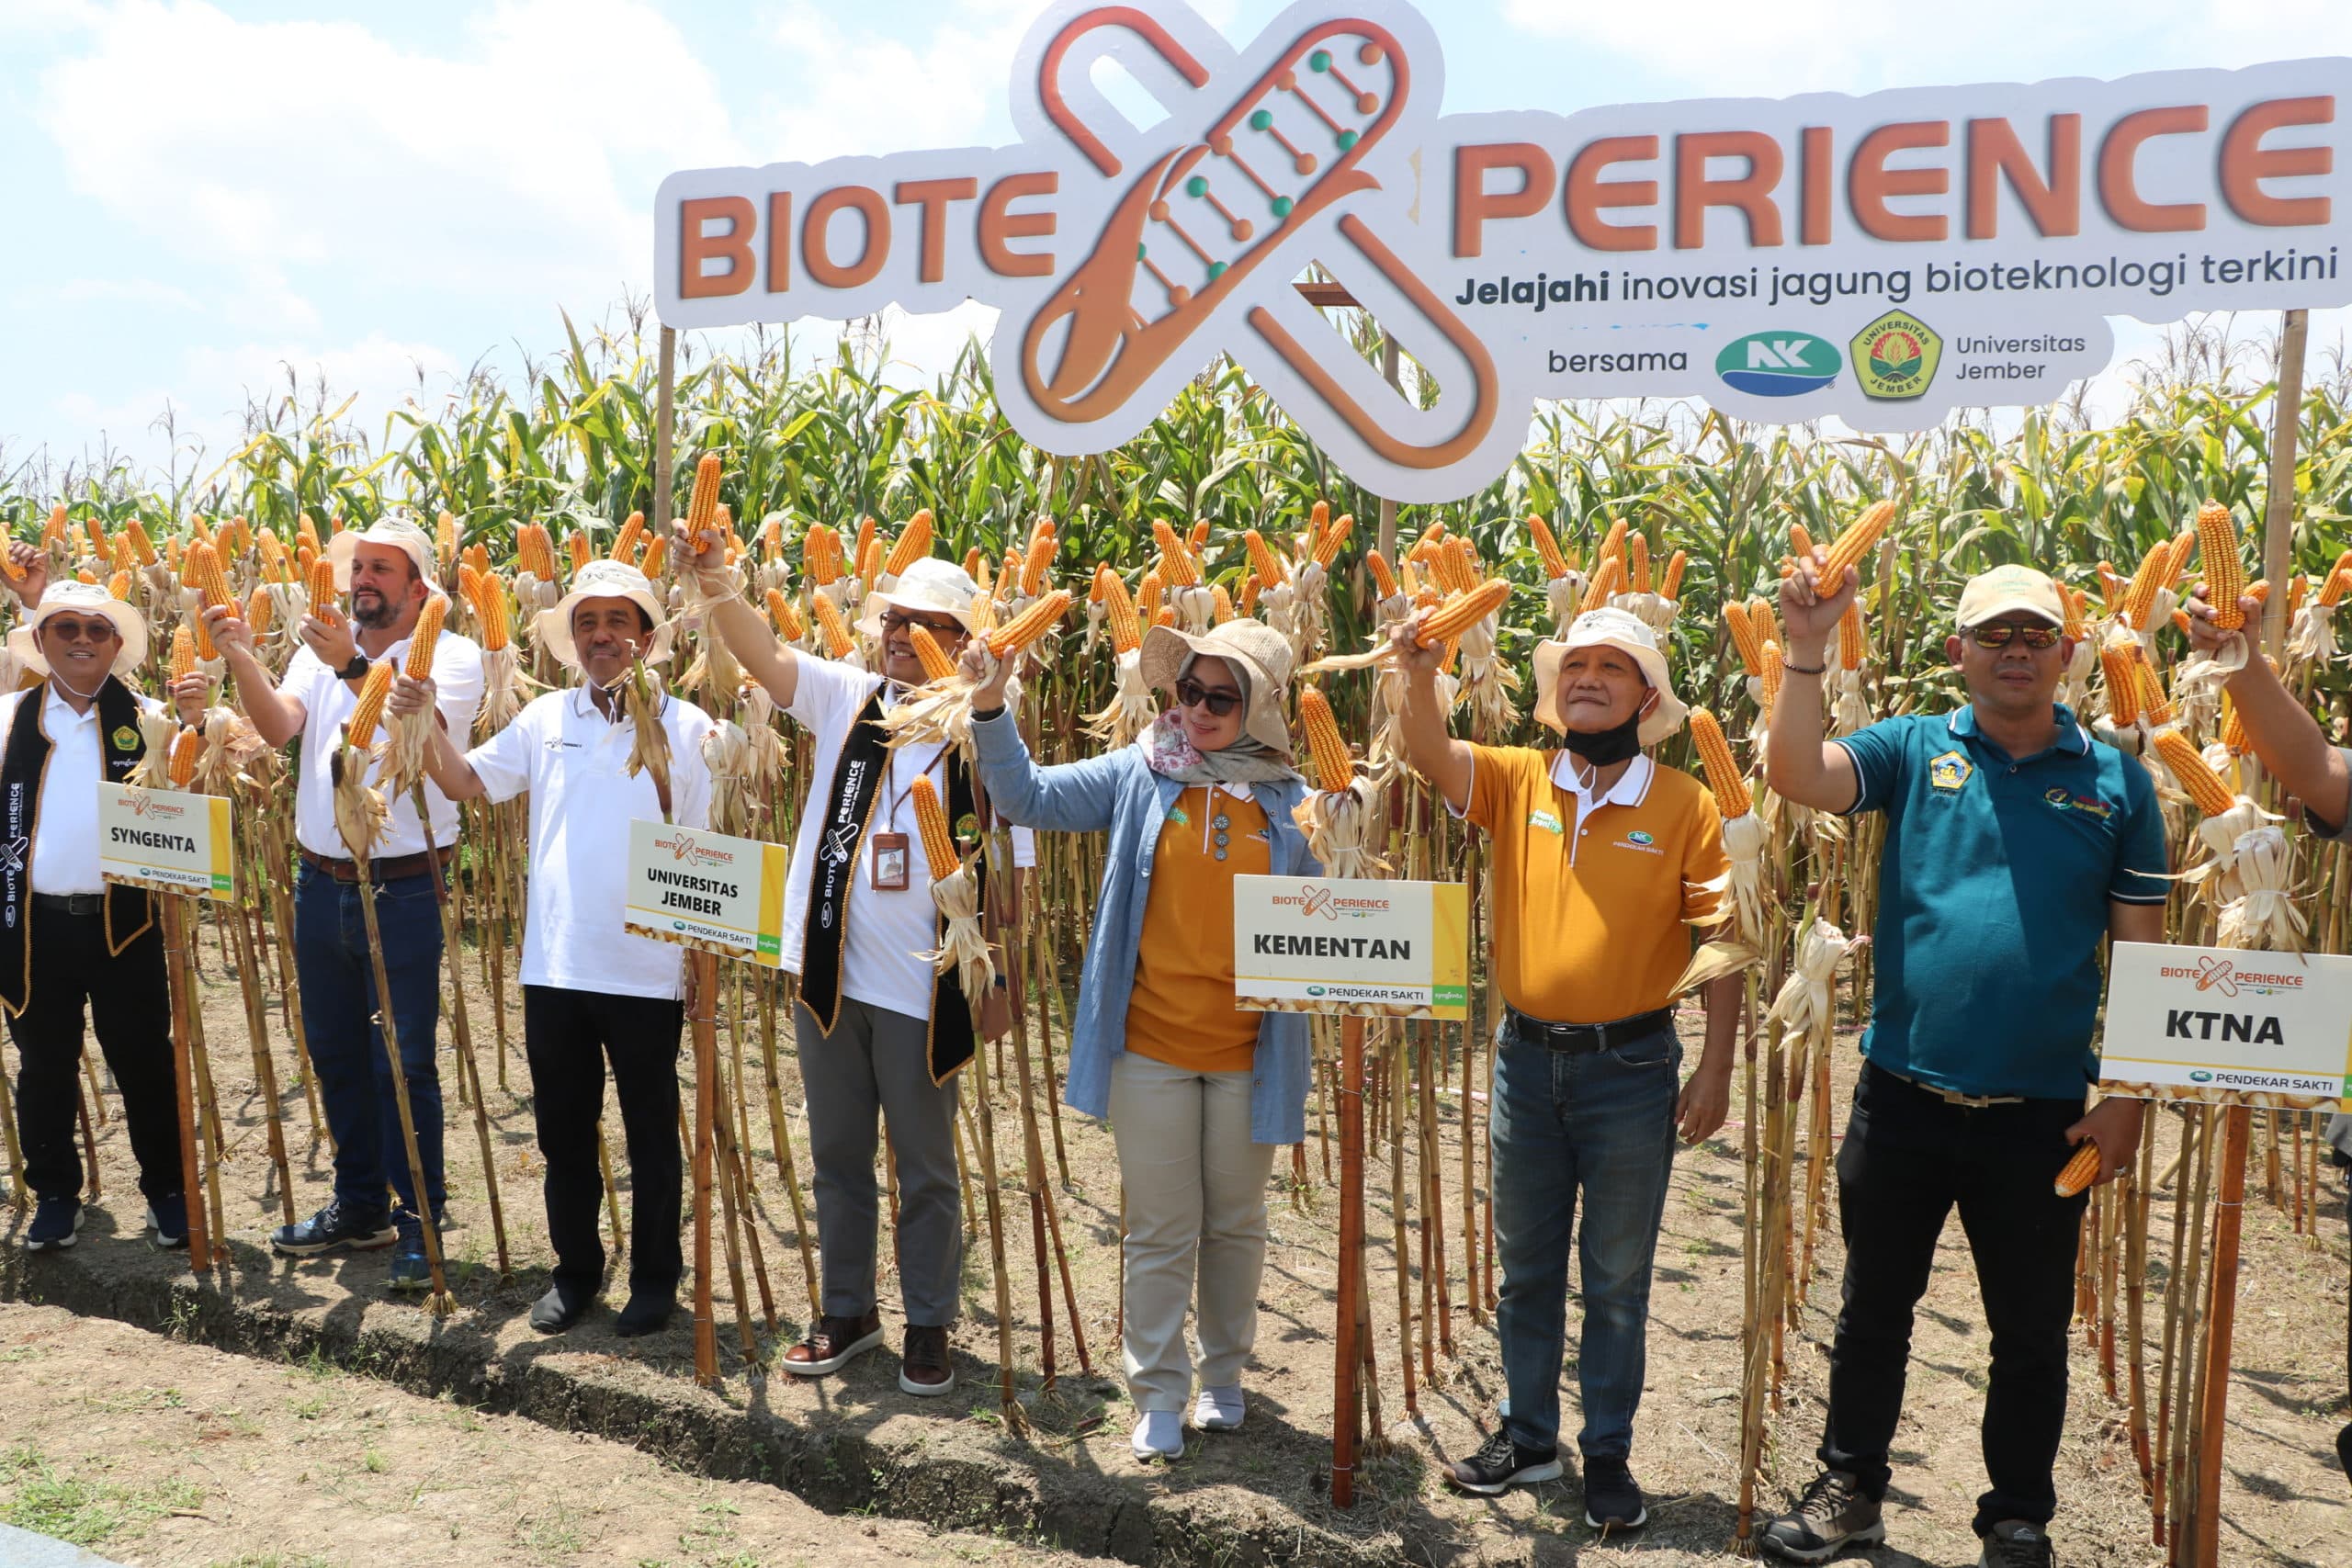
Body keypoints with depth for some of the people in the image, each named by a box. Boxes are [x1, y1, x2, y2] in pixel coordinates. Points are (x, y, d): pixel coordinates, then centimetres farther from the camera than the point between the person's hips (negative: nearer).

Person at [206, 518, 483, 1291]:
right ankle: (360, 1204, 31)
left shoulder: (452, 655, -6)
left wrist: (353, 667, -34)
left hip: (405, 887, -6)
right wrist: (241, 659, -22)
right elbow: (279, 726, -8)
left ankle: (418, 1220, 13)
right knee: (335, 1053, 16)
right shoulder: (322, 647, 8)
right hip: (321, 883, 6)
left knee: (405, 1063, 0)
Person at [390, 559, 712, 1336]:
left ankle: (654, 1277, 26)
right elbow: (466, 782, 4)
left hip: (646, 970, -4)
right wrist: (424, 721, -12)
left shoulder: (685, 726, -5)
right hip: (555, 965, 4)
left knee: (650, 1132, 10)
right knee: (563, 1129, 16)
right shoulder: (546, 718, 7)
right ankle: (575, 1267, 33)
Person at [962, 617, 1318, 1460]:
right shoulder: (1139, 775, -2)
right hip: (1150, 1044, -1)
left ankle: (1223, 1374, 36)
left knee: (1235, 1224, 16)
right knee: (1159, 1229, 8)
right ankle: (1159, 1394, 22)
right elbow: (1029, 796, -7)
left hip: (1248, 1055, 1)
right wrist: (991, 708, -18)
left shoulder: (1289, 802, 0)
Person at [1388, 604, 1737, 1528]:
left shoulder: (1685, 805, -7)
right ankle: (1528, 1435, 33)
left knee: (1617, 1279, 11)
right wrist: (1421, 677, -37)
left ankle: (1607, 1453, 27)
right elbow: (1433, 756, -18)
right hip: (1528, 1060, 3)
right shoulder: (1516, 780, -1)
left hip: (1632, 1069, -3)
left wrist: (1716, 1068, -9)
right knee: (1525, 1268, 16)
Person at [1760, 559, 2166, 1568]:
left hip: (2042, 1115, 0)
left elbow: (2140, 950, 2)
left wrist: (2126, 1097, -2)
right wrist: (1808, 648, -24)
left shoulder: (2116, 782, 1)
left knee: (2031, 1334, 15)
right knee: (1873, 1309, 15)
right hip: (1901, 1097, 0)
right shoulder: (1915, 749, 1)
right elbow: (1795, 776, -16)